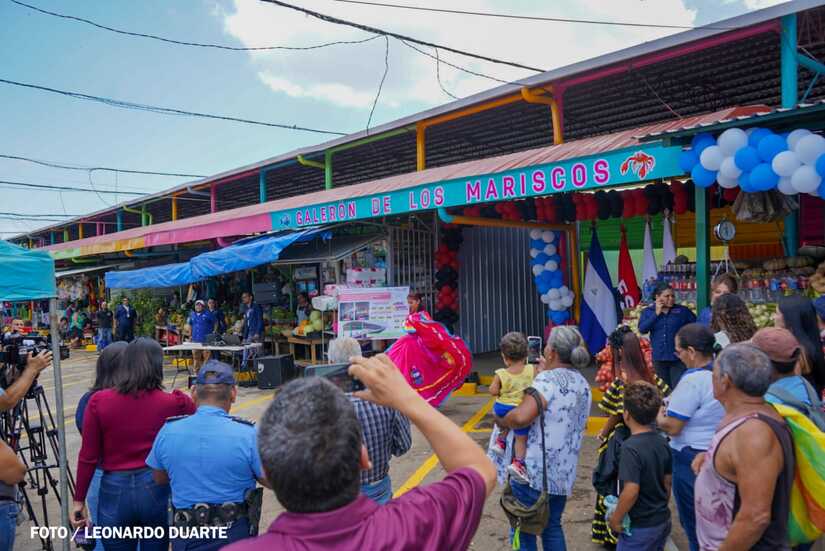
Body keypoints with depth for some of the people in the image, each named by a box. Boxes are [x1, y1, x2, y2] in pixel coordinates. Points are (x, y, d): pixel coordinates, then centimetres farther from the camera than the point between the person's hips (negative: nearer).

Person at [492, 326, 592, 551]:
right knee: (552, 526, 21)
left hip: (533, 469, -8)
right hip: (563, 471, 8)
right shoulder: (582, 384, 7)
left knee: (522, 529, 8)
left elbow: (521, 417, -31)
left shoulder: (548, 379, -18)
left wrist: (500, 421, -12)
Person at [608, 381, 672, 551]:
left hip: (639, 528, -7)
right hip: (662, 522, 7)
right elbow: (668, 482, 8)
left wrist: (616, 519, -15)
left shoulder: (631, 448, -25)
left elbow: (631, 491, -28)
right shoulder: (662, 443, -2)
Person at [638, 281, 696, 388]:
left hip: (679, 358, -2)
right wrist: (656, 313, -11)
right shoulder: (648, 312, 4)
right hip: (659, 358, 2)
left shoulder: (683, 310, 1)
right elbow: (642, 329, -11)